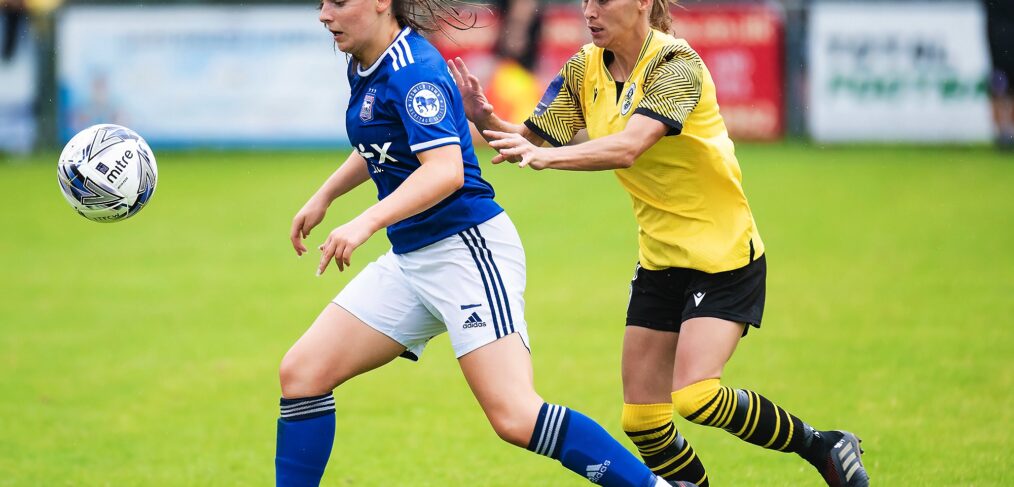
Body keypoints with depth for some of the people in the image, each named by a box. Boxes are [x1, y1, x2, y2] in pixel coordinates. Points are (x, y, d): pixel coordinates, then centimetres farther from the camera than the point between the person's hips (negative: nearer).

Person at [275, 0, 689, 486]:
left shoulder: (413, 70, -18)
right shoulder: (366, 65, 11)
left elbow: (446, 170, -30)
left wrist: (367, 222, -40)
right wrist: (323, 196, 29)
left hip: (467, 249, -10)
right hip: (410, 258, 10)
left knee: (516, 418, -19)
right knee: (301, 373, 2)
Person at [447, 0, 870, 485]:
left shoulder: (675, 65, -20)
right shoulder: (585, 70, 1)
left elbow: (628, 147, -36)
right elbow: (526, 140, 3)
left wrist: (546, 156, -50)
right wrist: (485, 119, -18)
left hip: (723, 250, -7)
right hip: (659, 258, 7)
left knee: (695, 397, -21)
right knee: (642, 420, 1)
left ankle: (822, 447, 0)